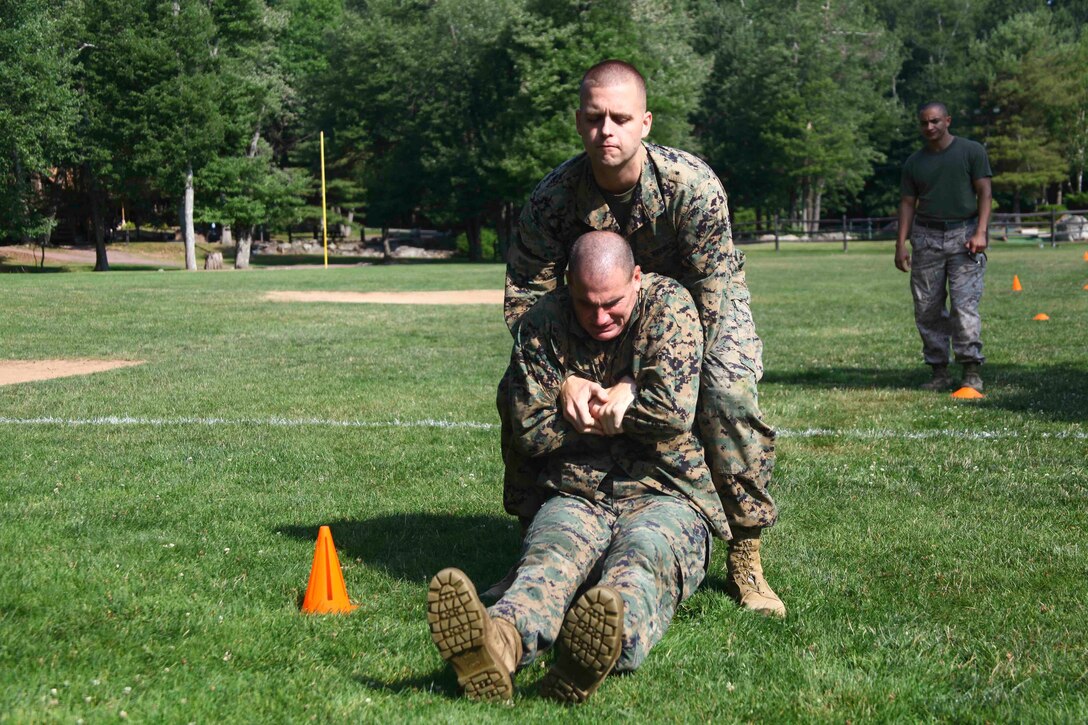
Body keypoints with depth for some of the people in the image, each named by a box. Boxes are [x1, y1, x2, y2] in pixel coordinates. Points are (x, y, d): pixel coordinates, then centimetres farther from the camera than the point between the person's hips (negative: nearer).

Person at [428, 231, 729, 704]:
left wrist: (594, 404, -2)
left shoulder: (669, 306, 0)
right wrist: (618, 402, -3)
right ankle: (500, 643, -71)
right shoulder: (542, 324, 5)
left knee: (640, 561, -38)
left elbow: (673, 412, -13)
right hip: (575, 499, 1)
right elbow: (529, 431, 2)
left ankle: (597, 651, -74)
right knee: (549, 558, -35)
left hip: (664, 499, -1)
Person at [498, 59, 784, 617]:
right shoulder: (553, 196, -23)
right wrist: (565, 379, -35)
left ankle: (745, 560, -16)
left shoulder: (692, 184, -33)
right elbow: (525, 300, -19)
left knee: (729, 392, -31)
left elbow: (711, 301, -31)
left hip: (705, 307, -3)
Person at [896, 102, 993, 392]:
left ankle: (972, 370, -9)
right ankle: (939, 371, 6)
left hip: (964, 233, -4)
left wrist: (980, 233, -12)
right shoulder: (914, 162, 13)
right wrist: (901, 243, 4)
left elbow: (984, 192, -1)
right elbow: (908, 203, 13)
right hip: (926, 236, 4)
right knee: (927, 308, 0)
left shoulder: (972, 151, 3)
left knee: (964, 304, -11)